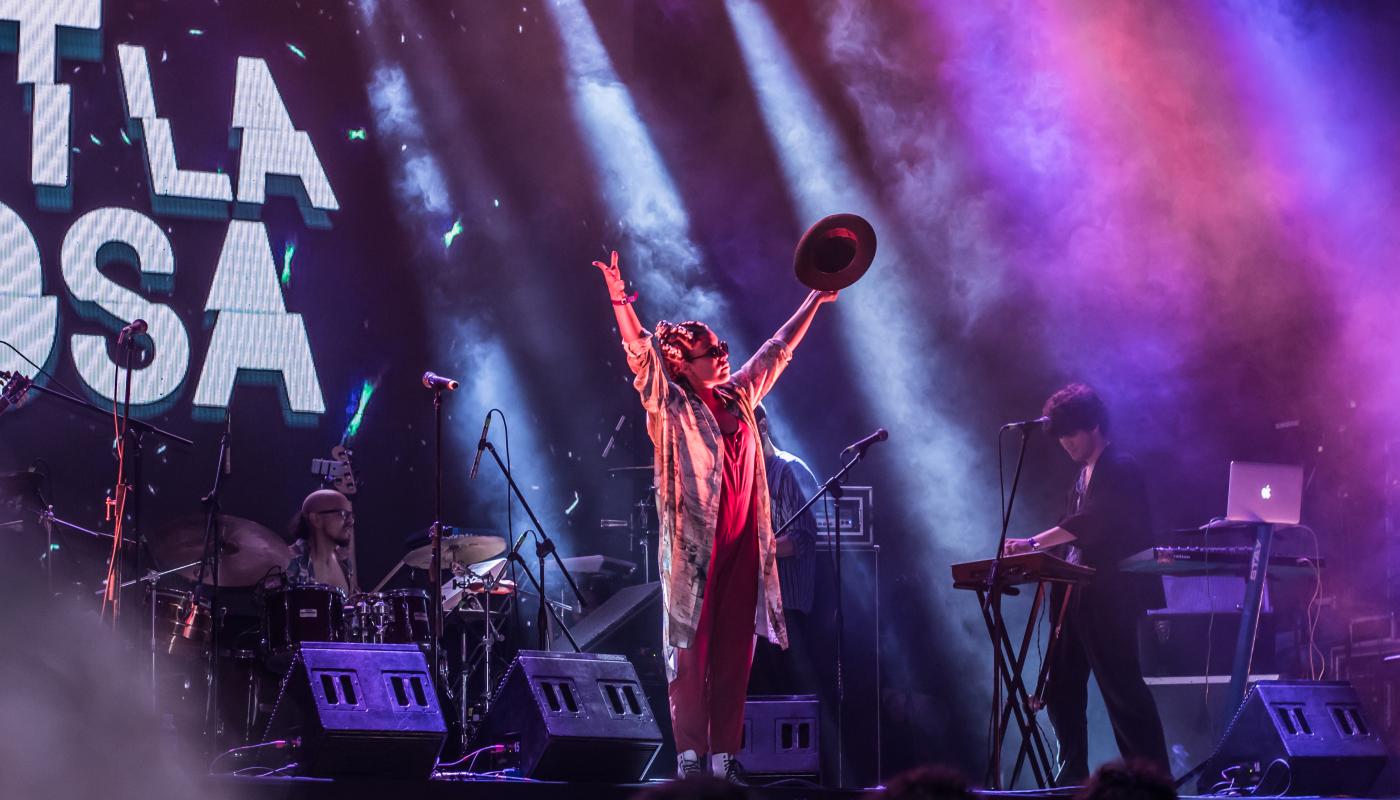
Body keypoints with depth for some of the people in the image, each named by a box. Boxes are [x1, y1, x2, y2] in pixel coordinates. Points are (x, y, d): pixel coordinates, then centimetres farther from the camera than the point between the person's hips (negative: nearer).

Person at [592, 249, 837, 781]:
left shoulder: (737, 396, 15)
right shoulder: (672, 406, -2)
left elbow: (777, 351, 27)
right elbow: (641, 353, -17)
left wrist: (814, 301, 32)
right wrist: (620, 303, -31)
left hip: (742, 546, 6)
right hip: (694, 547, -6)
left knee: (734, 656, 4)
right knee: (690, 653, -7)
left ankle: (725, 758, 7)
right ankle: (689, 759, -7)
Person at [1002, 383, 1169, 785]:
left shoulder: (1120, 469, -9)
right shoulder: (1084, 476, 20)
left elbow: (1089, 522, -22)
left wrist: (1033, 544, -29)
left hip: (1109, 598, -9)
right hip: (1076, 597, 10)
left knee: (1122, 688, -10)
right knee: (1062, 690, 8)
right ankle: (1072, 777, 12)